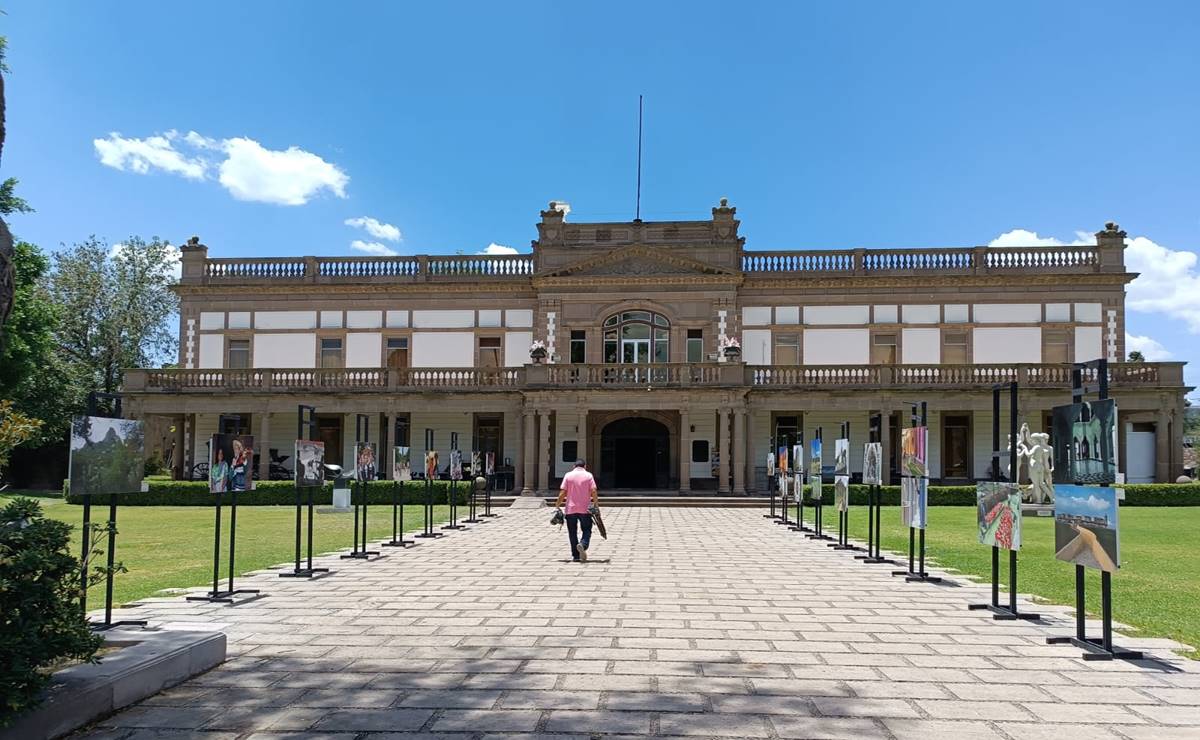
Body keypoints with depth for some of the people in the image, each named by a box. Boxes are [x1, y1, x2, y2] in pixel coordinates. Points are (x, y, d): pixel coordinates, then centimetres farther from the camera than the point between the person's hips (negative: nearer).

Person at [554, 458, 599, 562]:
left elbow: (563, 492, -3)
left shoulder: (568, 475, 2)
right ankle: (583, 545, -21)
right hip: (585, 509, -1)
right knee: (587, 530, 8)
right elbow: (593, 491, -9)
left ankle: (575, 555, 10)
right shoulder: (588, 475, 1)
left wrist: (558, 504, 5)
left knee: (572, 533, 10)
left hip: (571, 509, 1)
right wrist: (596, 502, 2)